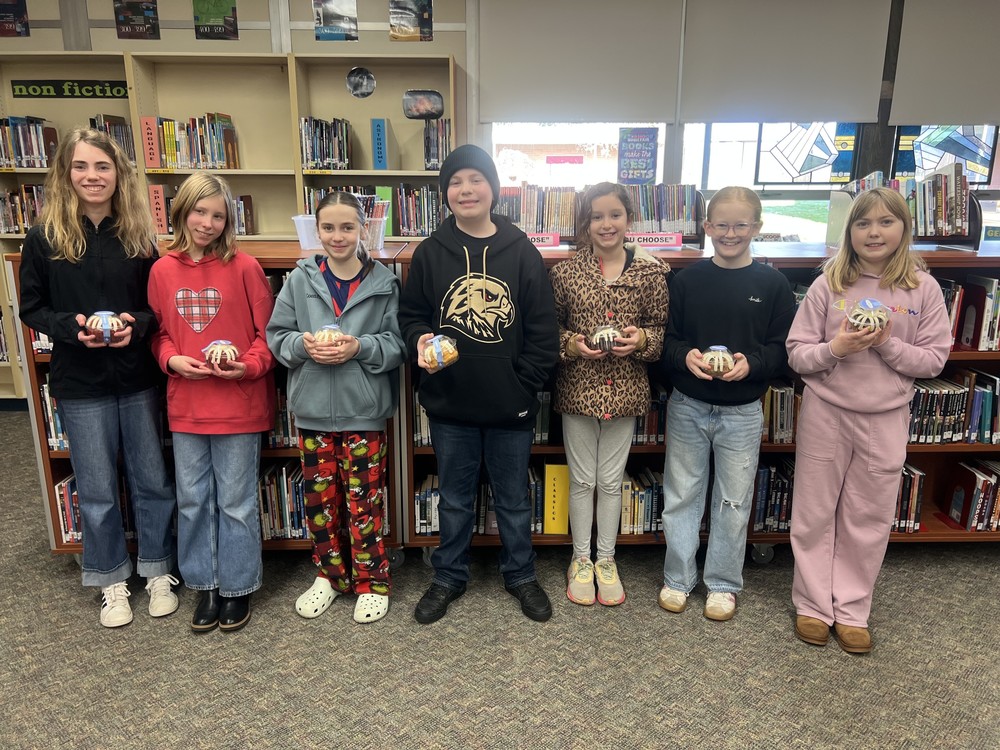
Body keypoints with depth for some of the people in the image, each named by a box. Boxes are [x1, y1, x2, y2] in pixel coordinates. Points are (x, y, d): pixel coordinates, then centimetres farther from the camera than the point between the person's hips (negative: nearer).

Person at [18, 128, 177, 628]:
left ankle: (158, 572, 30)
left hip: (139, 379, 1)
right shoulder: (43, 237, -4)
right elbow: (31, 309, 1)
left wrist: (137, 324, -15)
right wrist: (72, 327, -17)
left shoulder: (138, 235, 1)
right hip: (80, 384, -1)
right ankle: (111, 582, 29)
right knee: (97, 491, 10)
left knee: (152, 480, 11)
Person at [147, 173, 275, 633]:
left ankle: (237, 587, 26)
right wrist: (171, 359, -7)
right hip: (185, 404, 4)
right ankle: (205, 585, 32)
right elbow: (158, 331, 12)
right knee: (192, 500, 14)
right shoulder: (163, 270, 3)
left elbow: (267, 331, -2)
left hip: (239, 403, -3)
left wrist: (249, 365, -18)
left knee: (235, 502, 8)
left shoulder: (244, 267, -6)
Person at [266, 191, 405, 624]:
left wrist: (359, 347, -19)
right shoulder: (301, 279, 3)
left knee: (364, 500, 5)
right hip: (312, 408, 3)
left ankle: (371, 582, 23)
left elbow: (397, 344, -3)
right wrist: (303, 345, -15)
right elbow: (276, 335, 5)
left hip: (363, 410, -2)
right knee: (319, 498, 13)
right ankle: (329, 575, 33)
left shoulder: (384, 283, -2)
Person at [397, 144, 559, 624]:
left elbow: (544, 331, -4)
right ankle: (449, 577, 37)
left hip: (511, 403, -1)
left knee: (514, 498, 16)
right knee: (455, 497, 17)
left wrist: (525, 383, -9)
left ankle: (520, 575, 38)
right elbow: (410, 314, 6)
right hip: (449, 403, 1)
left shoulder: (521, 251, -5)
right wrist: (421, 341, -15)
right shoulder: (431, 252, -2)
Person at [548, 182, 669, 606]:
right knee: (582, 479, 12)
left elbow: (660, 328, 5)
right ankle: (581, 559, 29)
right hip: (578, 389, 0)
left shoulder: (650, 272, -2)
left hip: (624, 390, 1)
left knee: (611, 479, 13)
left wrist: (641, 340, -15)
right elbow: (549, 327, 3)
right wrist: (572, 345, -16)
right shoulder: (565, 273, -4)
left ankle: (606, 559, 31)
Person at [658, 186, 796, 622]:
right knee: (681, 494, 11)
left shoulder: (773, 284, -3)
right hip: (687, 406, 1)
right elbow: (667, 340, 1)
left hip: (742, 413, -1)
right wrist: (685, 356, -20)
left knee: (733, 500, 11)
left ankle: (723, 584, 29)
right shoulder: (688, 279, -1)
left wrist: (751, 363, -21)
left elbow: (783, 350, -3)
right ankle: (678, 579, 29)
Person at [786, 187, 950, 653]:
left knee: (868, 520, 11)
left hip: (885, 420, 1)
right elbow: (796, 354, -3)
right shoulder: (829, 283, -3)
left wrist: (888, 344, -17)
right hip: (825, 414, 0)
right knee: (815, 514, 9)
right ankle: (813, 605, 26)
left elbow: (934, 359, -2)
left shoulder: (923, 288, -2)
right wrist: (835, 348, -21)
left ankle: (852, 611, 28)